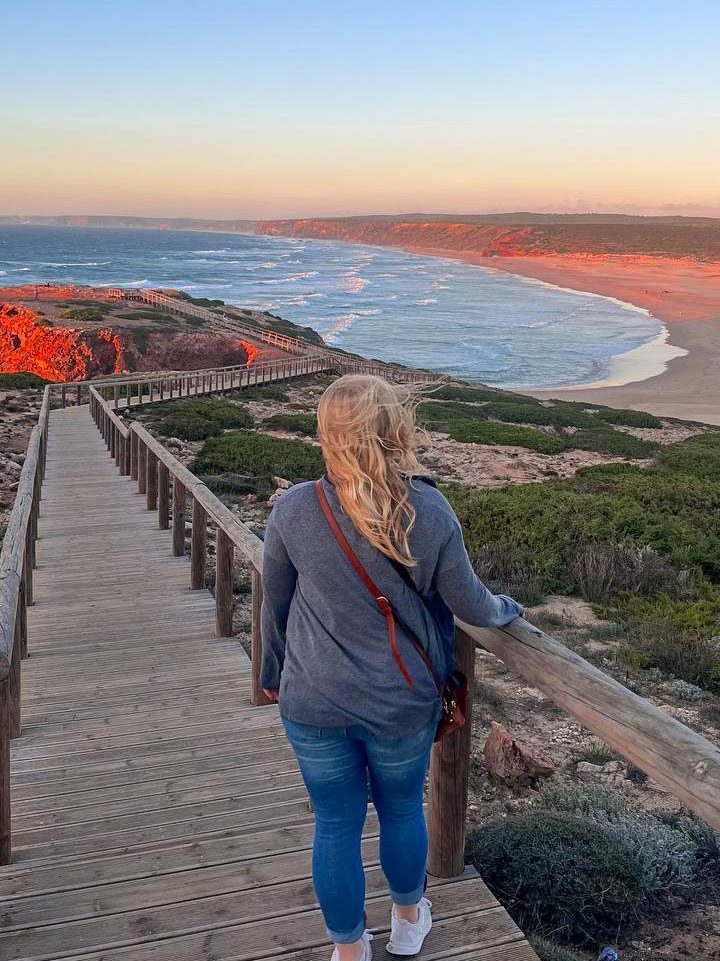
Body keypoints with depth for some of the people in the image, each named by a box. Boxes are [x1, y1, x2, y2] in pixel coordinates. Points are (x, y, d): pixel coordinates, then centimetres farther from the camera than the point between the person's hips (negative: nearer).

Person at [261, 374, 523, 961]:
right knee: (402, 809, 24)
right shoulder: (429, 512, -17)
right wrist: (506, 609, 17)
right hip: (402, 702, 0)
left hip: (313, 702, 0)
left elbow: (274, 603, 0)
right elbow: (469, 605, -6)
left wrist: (273, 672, 17)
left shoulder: (294, 510, -15)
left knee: (337, 825, 17)